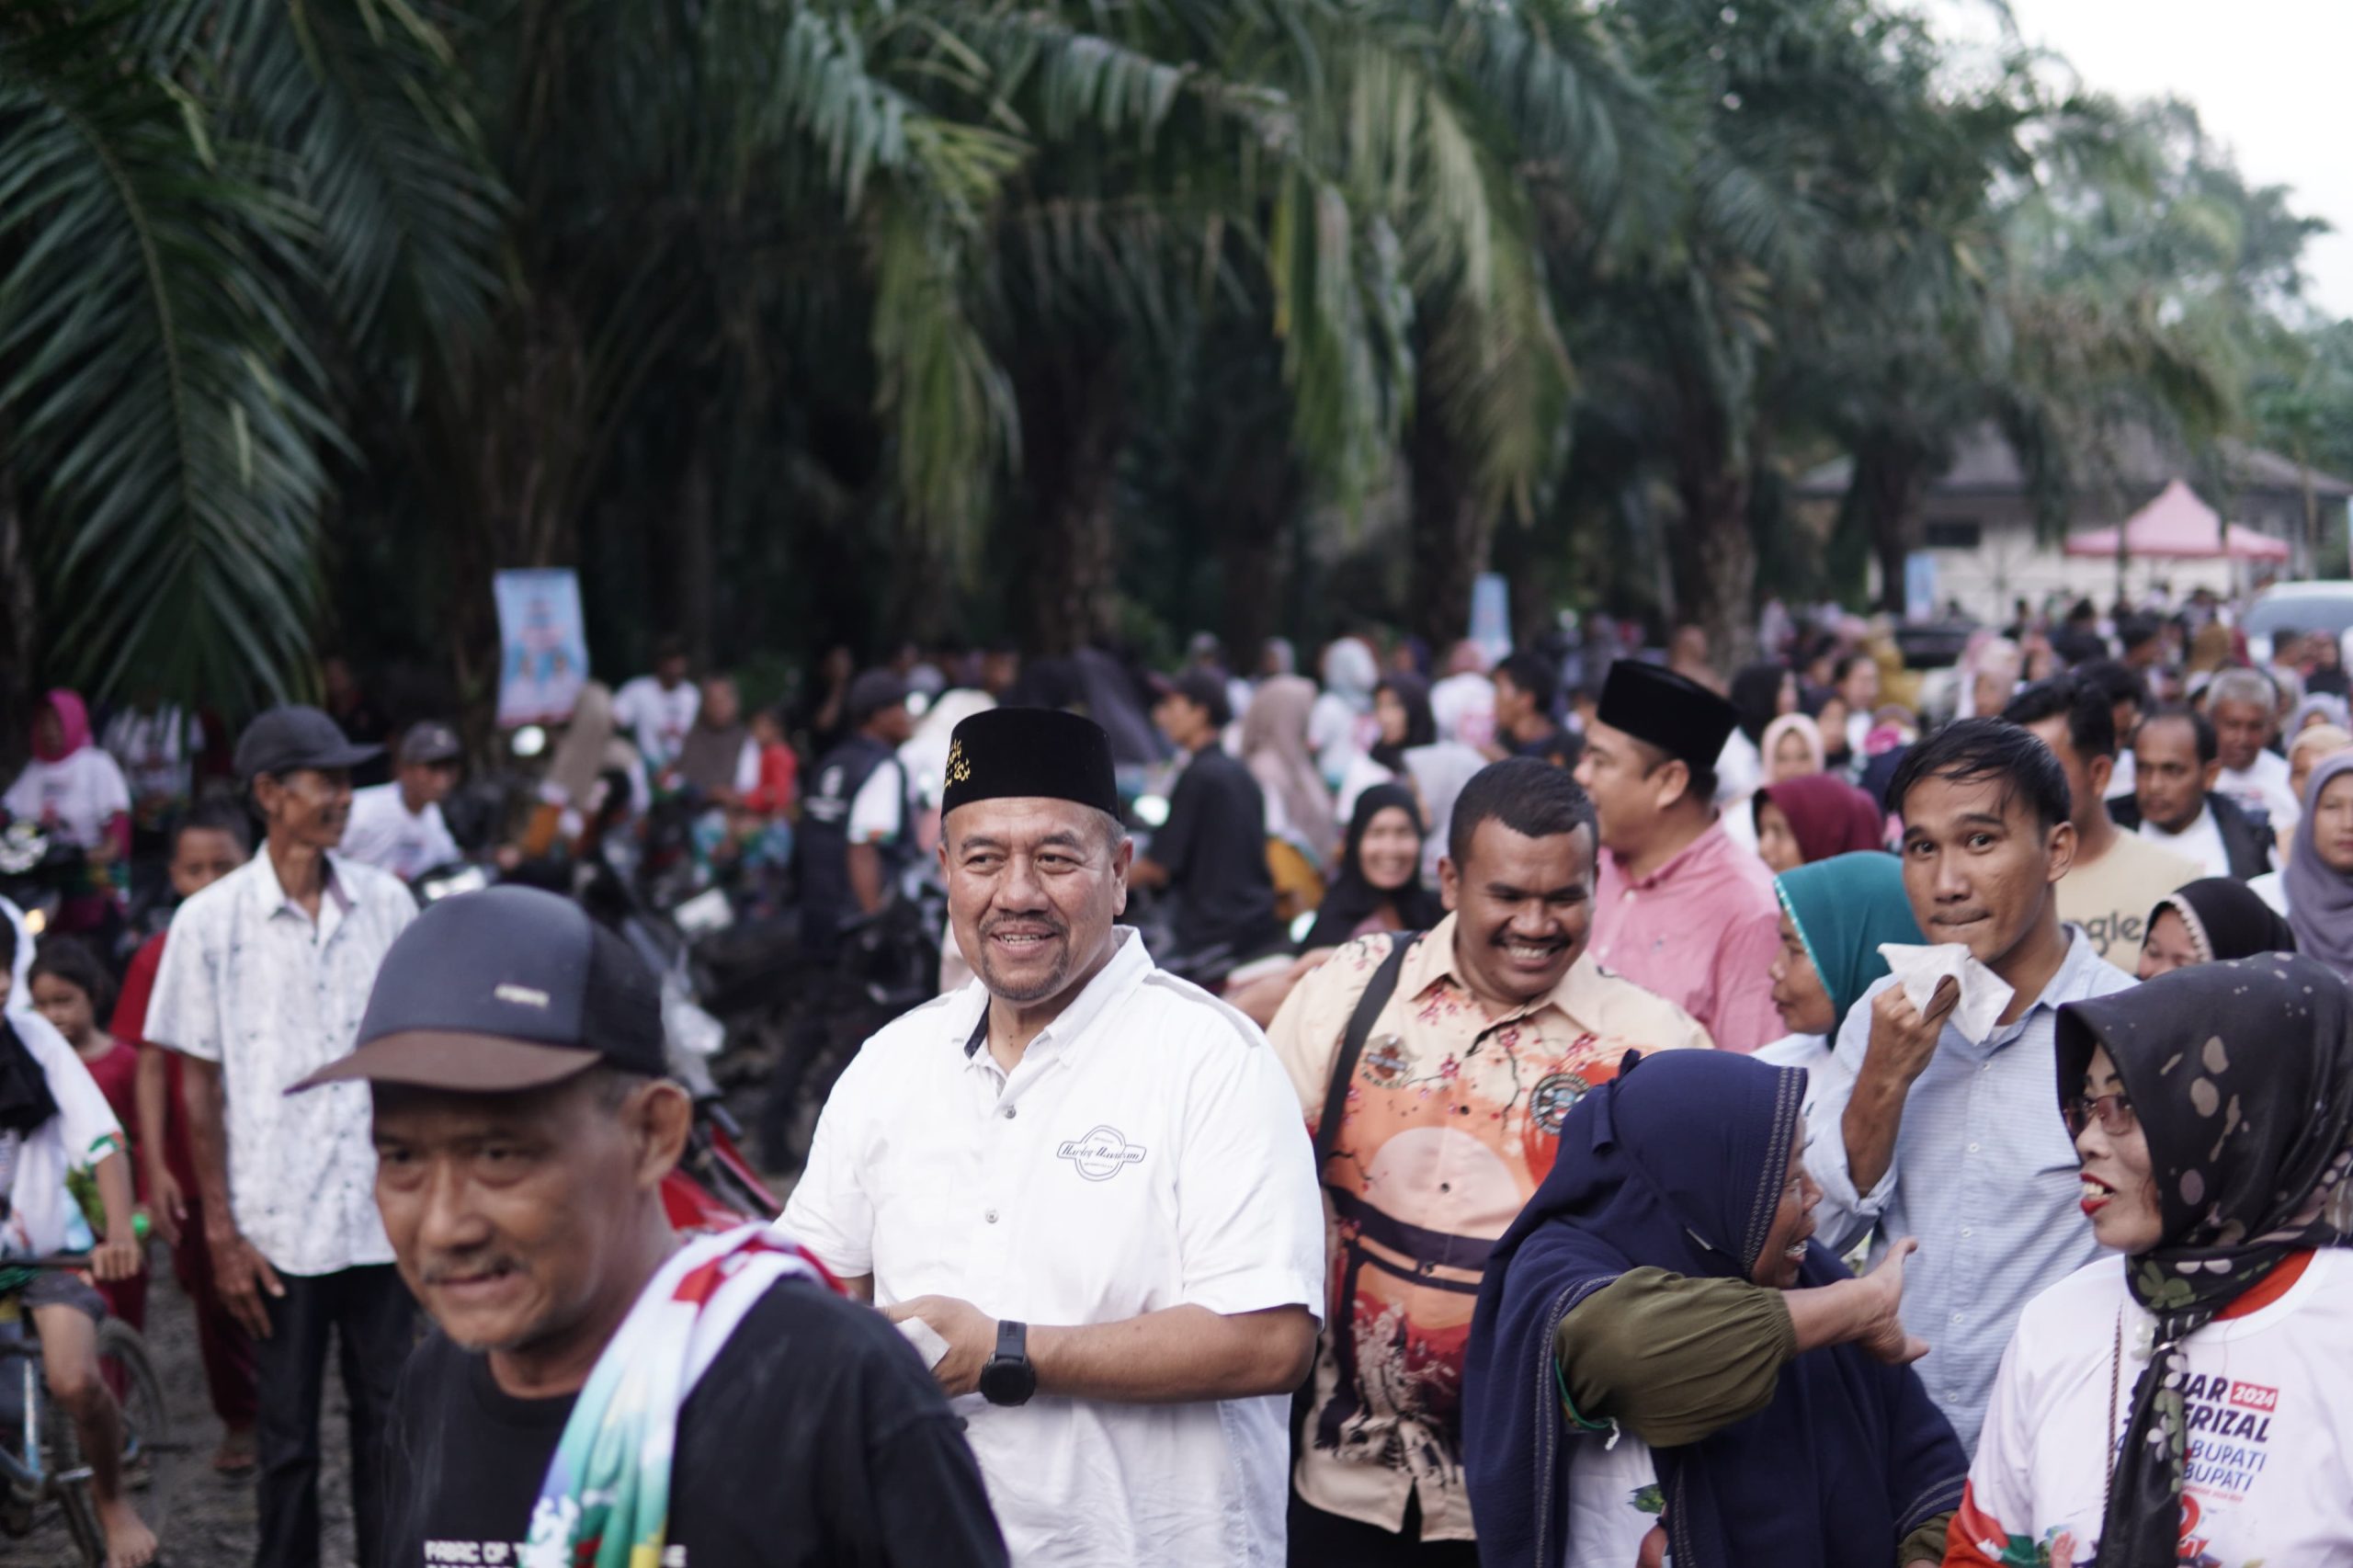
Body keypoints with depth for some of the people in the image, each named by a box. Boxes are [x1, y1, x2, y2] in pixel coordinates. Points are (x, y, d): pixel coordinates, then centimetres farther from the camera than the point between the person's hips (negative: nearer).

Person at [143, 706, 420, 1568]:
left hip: (382, 1215, 2)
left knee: (388, 1422, 8)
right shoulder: (212, 920, -4)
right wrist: (221, 1232, -4)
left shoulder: (384, 902, 3)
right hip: (277, 1228, -2)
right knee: (286, 1437, 7)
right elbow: (199, 1083, -1)